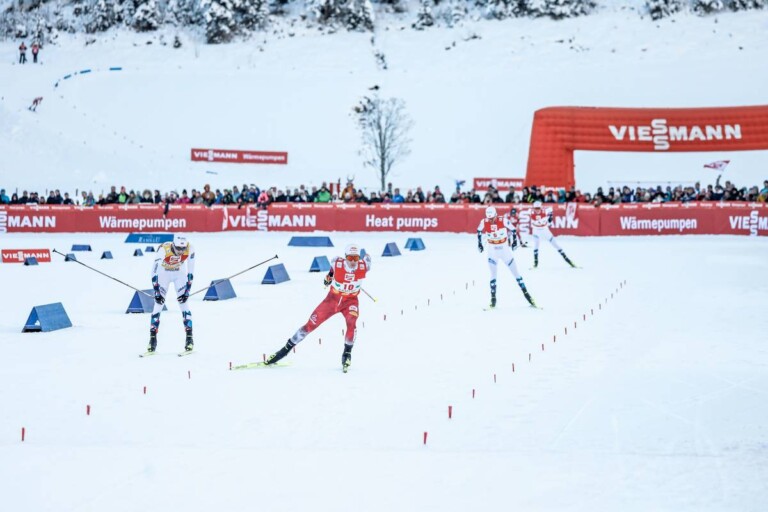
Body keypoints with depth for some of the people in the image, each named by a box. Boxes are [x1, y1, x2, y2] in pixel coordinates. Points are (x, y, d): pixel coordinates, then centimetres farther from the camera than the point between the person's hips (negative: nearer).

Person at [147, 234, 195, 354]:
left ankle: (189, 338, -8)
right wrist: (156, 292, -31)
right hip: (164, 273, -1)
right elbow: (154, 271, -30)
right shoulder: (164, 249, -35)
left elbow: (190, 271, -17)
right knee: (159, 303, -9)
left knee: (183, 302, -11)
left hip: (180, 273, 1)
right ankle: (152, 338, -4)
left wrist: (187, 290, -19)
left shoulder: (189, 249, -28)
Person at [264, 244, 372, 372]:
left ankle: (347, 354, -10)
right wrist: (329, 274, 6)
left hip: (350, 301, -1)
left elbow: (367, 258, 0)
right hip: (332, 299, 1)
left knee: (351, 323, -30)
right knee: (310, 325, 1)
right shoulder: (337, 264, -24)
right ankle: (287, 348, 17)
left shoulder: (363, 267, -23)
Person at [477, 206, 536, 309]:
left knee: (515, 272, 5)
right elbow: (479, 231, 8)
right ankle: (493, 298, 7)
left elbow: (512, 229, -2)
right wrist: (479, 243, 9)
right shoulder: (484, 222, -12)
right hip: (492, 252, 1)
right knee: (493, 274, 0)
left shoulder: (503, 221, -18)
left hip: (505, 250, -1)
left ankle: (526, 293, 12)